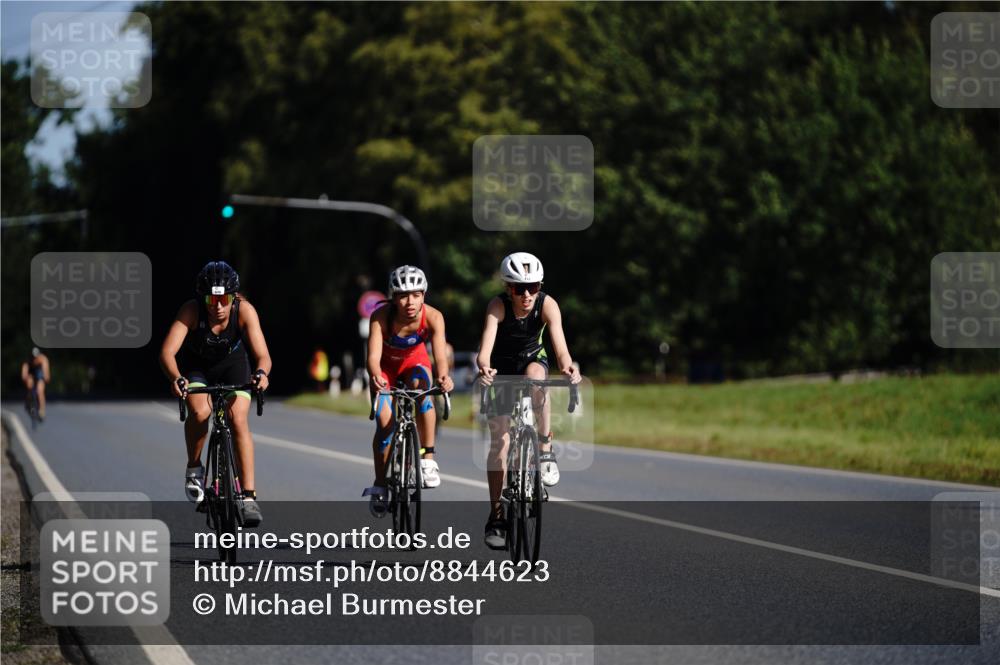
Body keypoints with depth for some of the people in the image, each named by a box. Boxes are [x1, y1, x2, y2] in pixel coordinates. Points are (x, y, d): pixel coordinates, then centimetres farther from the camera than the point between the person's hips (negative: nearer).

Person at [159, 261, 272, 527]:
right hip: (195, 366, -1)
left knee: (238, 419, -20)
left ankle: (249, 497, -19)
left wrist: (261, 373, -58)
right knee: (200, 412, -29)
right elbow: (167, 351, -39)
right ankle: (194, 468, -3)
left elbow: (263, 355, -36)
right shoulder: (191, 311, -31)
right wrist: (176, 378, -59)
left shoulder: (244, 311, -29)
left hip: (232, 365, 1)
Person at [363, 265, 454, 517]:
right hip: (386, 366, -1)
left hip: (415, 362, 1)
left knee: (421, 385, -32)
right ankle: (379, 485, 4)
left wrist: (443, 376, -61)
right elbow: (373, 355, -41)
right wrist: (374, 376, -63)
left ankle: (428, 457, -23)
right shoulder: (381, 317, -33)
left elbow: (440, 355, -39)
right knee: (384, 422, -14)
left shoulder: (433, 317, -30)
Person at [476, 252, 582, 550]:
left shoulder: (547, 305, -26)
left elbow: (560, 346, -37)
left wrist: (567, 366, -59)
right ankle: (496, 517, 0)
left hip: (532, 359, 0)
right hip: (501, 368, 0)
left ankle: (545, 447, -21)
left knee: (534, 376, -38)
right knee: (499, 439, -7)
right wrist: (484, 367, -65)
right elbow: (486, 343, -44)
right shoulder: (498, 306, -29)